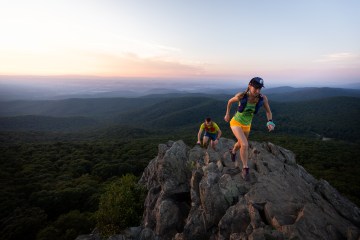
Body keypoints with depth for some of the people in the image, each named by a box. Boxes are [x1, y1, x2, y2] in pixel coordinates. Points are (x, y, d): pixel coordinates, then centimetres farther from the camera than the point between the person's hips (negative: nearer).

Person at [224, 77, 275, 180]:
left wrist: (270, 122, -25)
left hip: (246, 125, 4)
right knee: (245, 145, -22)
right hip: (236, 122, -4)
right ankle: (245, 168, 1)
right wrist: (227, 114, 5)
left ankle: (233, 151, 62)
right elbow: (230, 101, -7)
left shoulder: (263, 98, -21)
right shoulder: (241, 96, -28)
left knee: (241, 144, 26)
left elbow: (268, 112, -6)